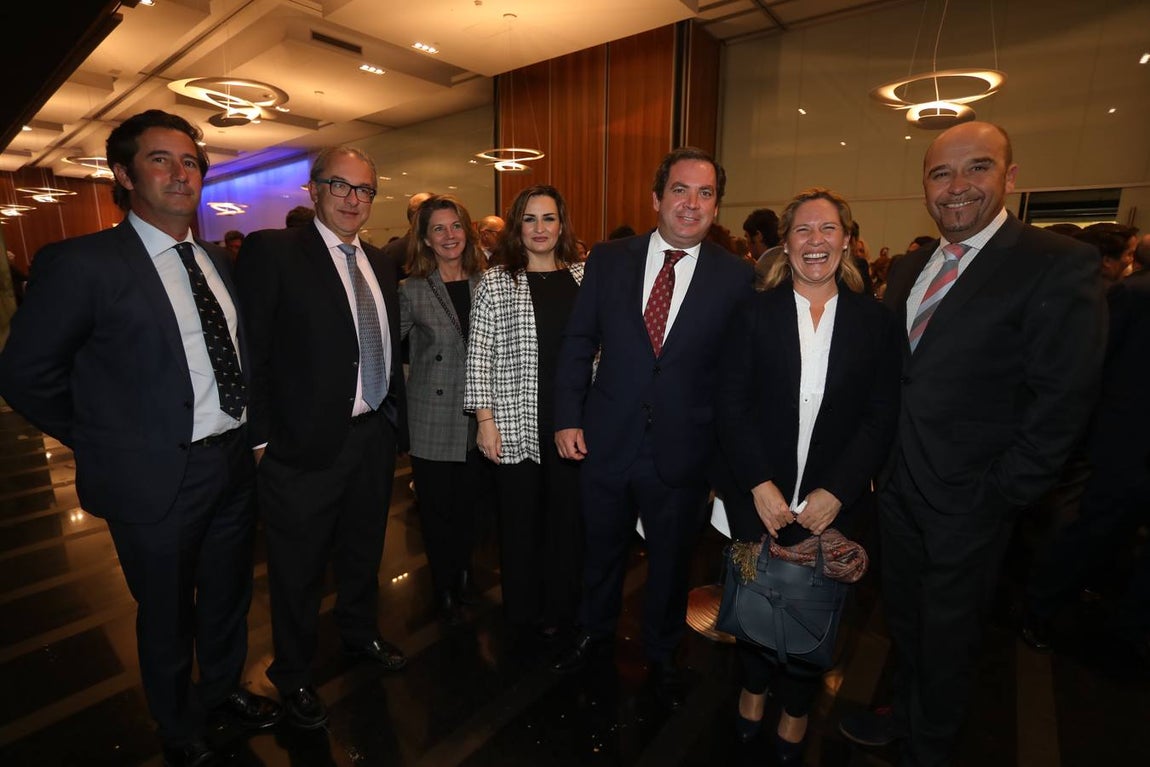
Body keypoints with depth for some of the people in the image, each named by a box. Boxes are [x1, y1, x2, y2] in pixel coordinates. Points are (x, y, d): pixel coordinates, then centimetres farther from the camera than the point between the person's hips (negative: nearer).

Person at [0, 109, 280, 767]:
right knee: (168, 618, 17)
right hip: (158, 479, -5)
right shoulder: (81, 263, -12)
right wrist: (104, 442, -3)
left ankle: (224, 690, 50)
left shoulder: (219, 260, 6)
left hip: (234, 465, 5)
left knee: (229, 597, 23)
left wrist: (245, 431, 7)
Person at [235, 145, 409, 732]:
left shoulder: (379, 262, 10)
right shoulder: (271, 251, -9)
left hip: (375, 437, 6)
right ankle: (293, 677, 38)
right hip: (306, 443, -6)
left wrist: (396, 416, 10)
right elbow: (251, 351, -12)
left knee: (363, 552, 24)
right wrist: (261, 437, -14)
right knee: (298, 571, 13)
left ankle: (360, 634, 49)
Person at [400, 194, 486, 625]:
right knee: (438, 509, 10)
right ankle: (444, 590, 32)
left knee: (468, 504, 15)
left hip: (476, 419, 3)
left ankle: (464, 578, 39)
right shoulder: (411, 291, -4)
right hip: (432, 422, -2)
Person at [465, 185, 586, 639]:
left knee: (568, 514, 11)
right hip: (517, 424, -2)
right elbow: (479, 356, -2)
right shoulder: (497, 282, 0)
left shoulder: (584, 277, 7)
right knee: (520, 516, 9)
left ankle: (560, 609, 33)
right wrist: (485, 419, -7)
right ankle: (523, 610, 32)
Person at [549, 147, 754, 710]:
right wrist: (567, 417, -6)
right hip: (606, 442, 1)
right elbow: (577, 343, 0)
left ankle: (661, 654, 48)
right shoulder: (608, 259, -2)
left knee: (670, 561, 20)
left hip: (682, 452, 0)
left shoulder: (737, 276, -5)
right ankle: (594, 633, 50)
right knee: (601, 550, 21)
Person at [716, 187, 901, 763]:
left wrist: (835, 492, -10)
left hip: (832, 502, 1)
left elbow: (881, 419, -1)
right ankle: (754, 685, 41)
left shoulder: (876, 321, 2)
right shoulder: (757, 313, -1)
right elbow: (731, 403, -5)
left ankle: (796, 706, 39)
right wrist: (759, 484, -12)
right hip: (758, 495, 0)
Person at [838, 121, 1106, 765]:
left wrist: (1000, 495, -15)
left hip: (968, 499, -5)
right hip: (899, 487, 6)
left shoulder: (1060, 265, -14)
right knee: (904, 618, 23)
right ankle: (907, 713, 49)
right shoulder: (909, 269, 6)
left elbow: (1063, 400, -16)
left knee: (948, 637, 16)